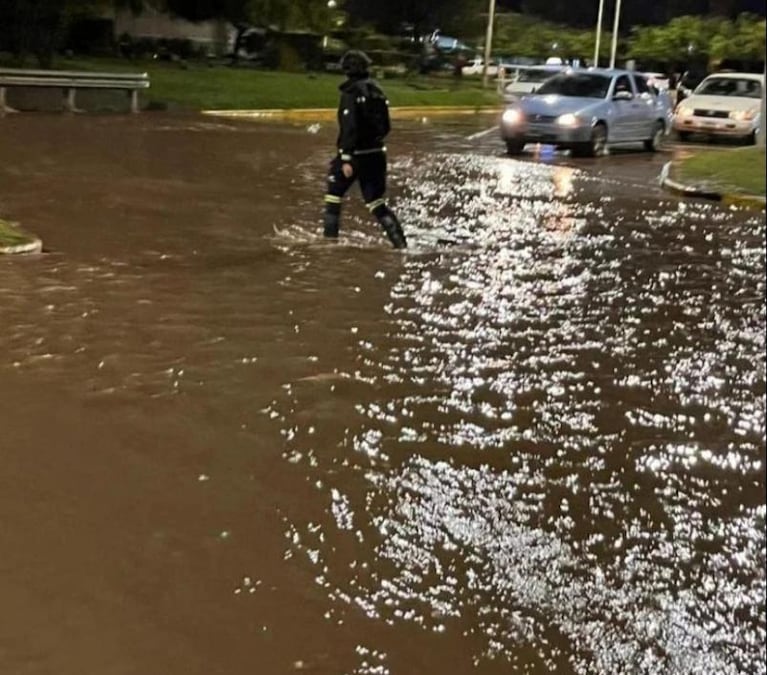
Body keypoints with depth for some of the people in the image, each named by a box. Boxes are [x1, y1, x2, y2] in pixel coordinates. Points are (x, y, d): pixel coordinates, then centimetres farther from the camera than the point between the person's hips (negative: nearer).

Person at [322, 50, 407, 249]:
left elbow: (350, 127, -20)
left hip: (355, 153, -6)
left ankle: (330, 239, 17)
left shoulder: (351, 93, -12)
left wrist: (346, 159, -20)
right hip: (376, 154, 6)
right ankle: (401, 244, -3)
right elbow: (386, 127, 14)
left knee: (333, 196, 12)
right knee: (377, 205, 7)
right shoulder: (377, 91, 9)